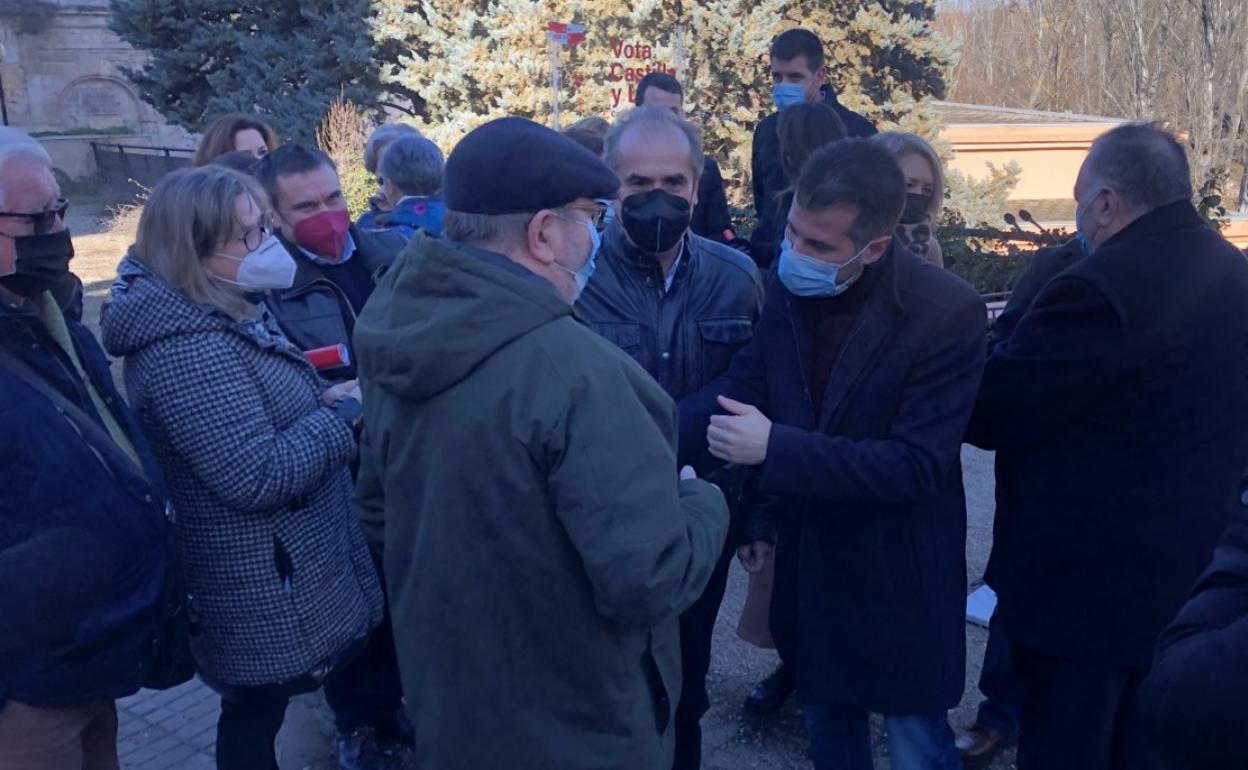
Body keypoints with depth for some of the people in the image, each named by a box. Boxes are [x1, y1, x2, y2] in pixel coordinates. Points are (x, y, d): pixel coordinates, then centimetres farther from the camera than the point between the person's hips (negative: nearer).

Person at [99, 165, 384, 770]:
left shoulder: (216, 318, 8)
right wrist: (345, 410, -19)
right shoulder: (188, 347, -26)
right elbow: (259, 476, -30)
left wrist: (323, 402, 2)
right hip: (268, 602, -10)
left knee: (253, 717, 23)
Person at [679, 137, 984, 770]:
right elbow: (744, 382, -3)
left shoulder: (947, 313, -24)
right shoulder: (787, 281, -8)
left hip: (897, 574, -5)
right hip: (810, 558, 5)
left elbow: (915, 464, -25)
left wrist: (775, 448, -32)